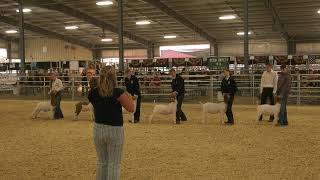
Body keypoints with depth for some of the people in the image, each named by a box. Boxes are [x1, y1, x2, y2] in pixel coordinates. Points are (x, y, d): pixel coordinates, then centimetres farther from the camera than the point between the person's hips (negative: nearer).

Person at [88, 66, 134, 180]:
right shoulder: (118, 92, -16)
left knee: (101, 161, 18)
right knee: (114, 163, 6)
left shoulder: (93, 92, -2)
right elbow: (130, 108, -11)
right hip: (115, 130, -4)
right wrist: (129, 97, 6)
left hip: (98, 128, 4)